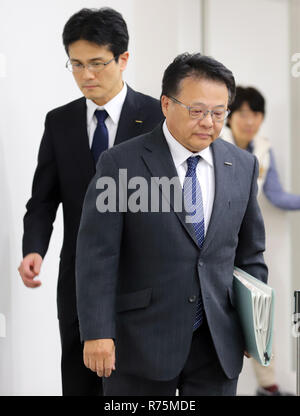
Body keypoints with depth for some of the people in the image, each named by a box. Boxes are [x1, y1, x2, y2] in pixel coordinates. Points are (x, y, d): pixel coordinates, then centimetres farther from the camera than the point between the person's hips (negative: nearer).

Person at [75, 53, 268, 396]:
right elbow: (97, 256, -10)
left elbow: (249, 253, 14)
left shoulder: (243, 166, 7)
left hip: (219, 344, 4)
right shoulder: (120, 164, -7)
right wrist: (97, 333, -16)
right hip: (141, 343, -3)